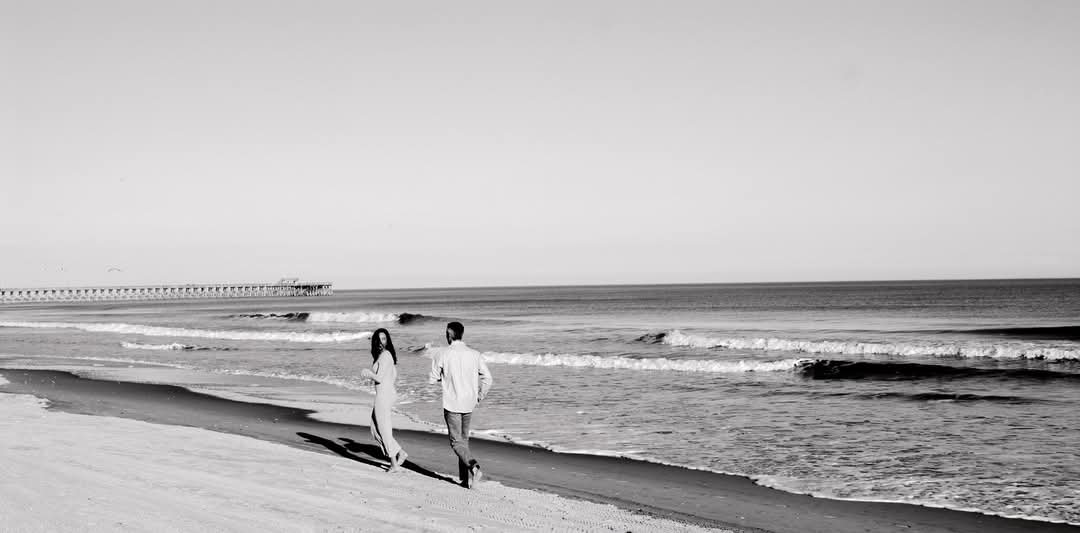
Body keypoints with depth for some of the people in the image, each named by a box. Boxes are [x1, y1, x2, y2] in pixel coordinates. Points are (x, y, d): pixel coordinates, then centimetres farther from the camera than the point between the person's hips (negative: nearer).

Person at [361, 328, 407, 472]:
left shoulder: (384, 356, -17)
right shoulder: (388, 354, 11)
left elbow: (379, 378, -21)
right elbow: (394, 376, 19)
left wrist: (367, 373, -5)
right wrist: (371, 374, 19)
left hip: (383, 395, -10)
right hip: (390, 392, 10)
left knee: (384, 430, 2)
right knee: (375, 429, 17)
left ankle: (394, 464, 10)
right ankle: (400, 452, 14)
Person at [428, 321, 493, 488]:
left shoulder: (442, 355, -10)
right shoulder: (474, 354, 0)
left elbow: (432, 379, -3)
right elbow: (487, 378, -1)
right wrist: (480, 396, 12)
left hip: (451, 404, -4)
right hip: (469, 404, 4)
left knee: (456, 442, 0)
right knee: (464, 439, 18)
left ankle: (473, 465, -23)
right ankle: (465, 477, 18)